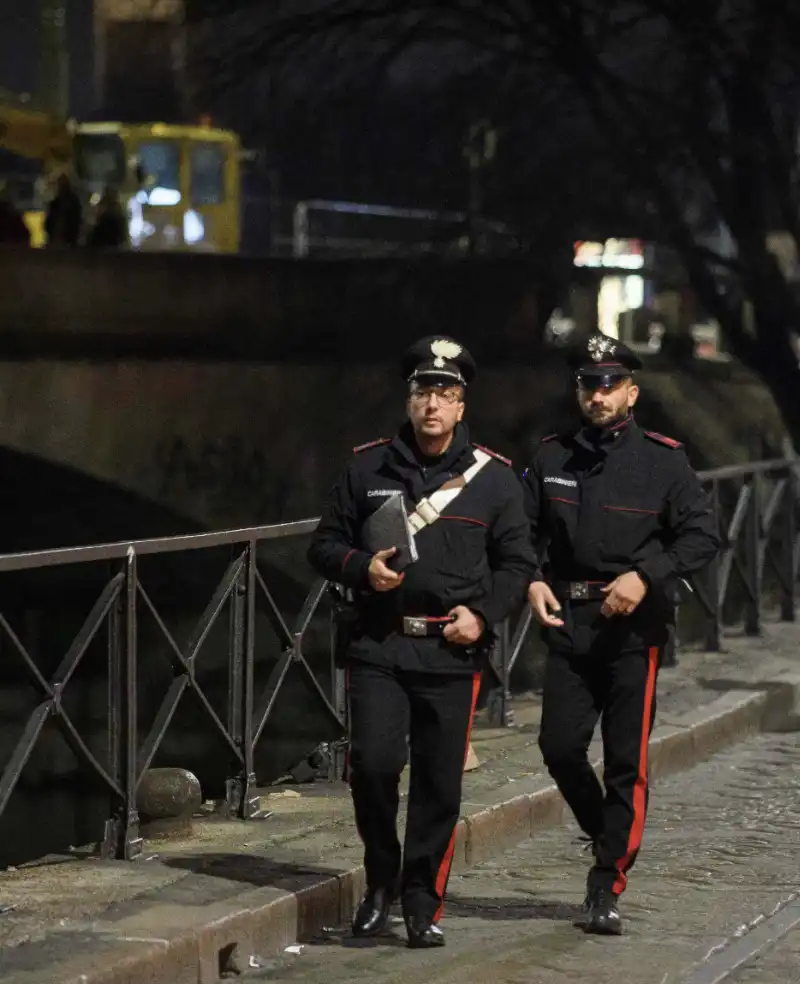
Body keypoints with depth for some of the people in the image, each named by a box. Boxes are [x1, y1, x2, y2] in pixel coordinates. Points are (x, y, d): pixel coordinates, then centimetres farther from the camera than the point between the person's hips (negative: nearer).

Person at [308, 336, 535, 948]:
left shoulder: (494, 477, 5)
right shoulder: (368, 468, 7)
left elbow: (517, 562, 10)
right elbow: (326, 545, 12)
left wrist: (483, 613, -6)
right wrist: (362, 568, -8)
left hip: (452, 651, 0)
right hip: (379, 648, 0)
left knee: (440, 783, 1)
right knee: (373, 764, -12)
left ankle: (423, 905, 14)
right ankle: (381, 882, 11)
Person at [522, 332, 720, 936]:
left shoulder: (662, 460, -2)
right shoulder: (552, 457, 8)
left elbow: (703, 536, -4)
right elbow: (524, 530, 14)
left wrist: (646, 575, -17)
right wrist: (532, 581, -4)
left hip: (635, 627, -3)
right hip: (569, 622, 3)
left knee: (626, 761, -4)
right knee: (560, 748, -1)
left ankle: (608, 886, 3)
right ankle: (609, 837, 27)